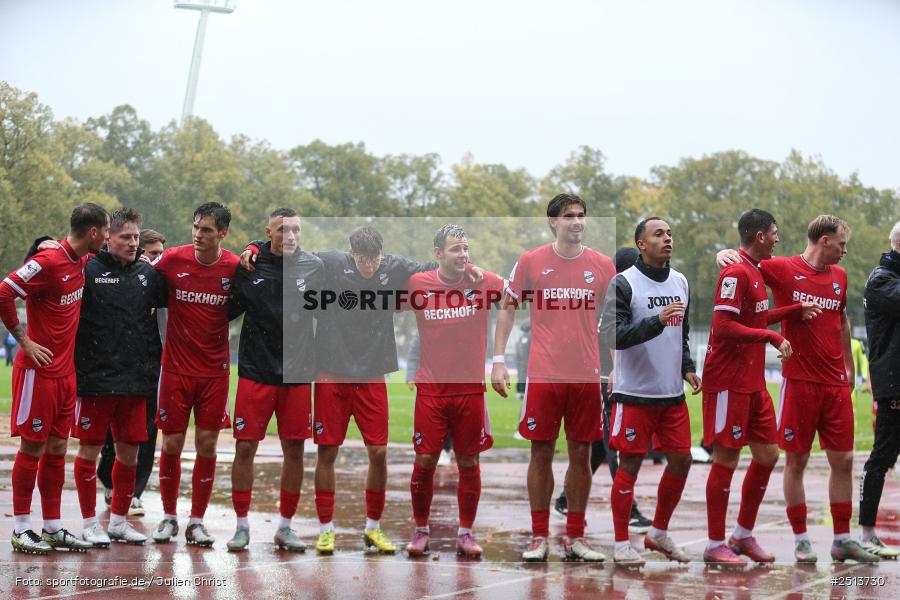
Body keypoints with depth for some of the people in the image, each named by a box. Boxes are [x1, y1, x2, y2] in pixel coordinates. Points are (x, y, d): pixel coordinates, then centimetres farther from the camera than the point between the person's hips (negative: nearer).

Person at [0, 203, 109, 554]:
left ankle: (53, 528, 16)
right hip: (39, 369, -8)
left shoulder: (83, 262, 7)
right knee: (32, 447, -1)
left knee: (57, 448, 10)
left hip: (66, 371, 8)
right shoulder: (48, 262, -18)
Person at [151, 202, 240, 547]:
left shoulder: (234, 267, -6)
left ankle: (197, 522, 12)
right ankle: (169, 517, 18)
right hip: (176, 367, 0)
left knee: (207, 446, 1)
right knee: (171, 444, 3)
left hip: (215, 370, 0)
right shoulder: (173, 259, -5)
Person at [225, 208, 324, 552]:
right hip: (255, 372, -1)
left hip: (298, 373, 1)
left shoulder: (314, 267, 2)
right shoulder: (248, 266, -2)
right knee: (245, 448, -1)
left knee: (294, 451, 4)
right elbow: (228, 311, 7)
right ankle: (242, 525, 11)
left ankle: (285, 526, 16)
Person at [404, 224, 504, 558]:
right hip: (430, 389, 0)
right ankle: (421, 531, 15)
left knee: (469, 462, 5)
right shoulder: (417, 284, -2)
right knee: (424, 461, 1)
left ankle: (465, 533, 15)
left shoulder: (484, 282, -3)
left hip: (470, 389, 0)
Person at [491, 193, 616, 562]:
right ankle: (539, 538, 8)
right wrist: (498, 360, 0)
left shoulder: (602, 265, 6)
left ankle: (575, 538, 12)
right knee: (541, 452, 1)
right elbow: (507, 309, 7)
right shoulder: (530, 262, 1)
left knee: (581, 454, 5)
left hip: (586, 375, 2)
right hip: (542, 375, -1)